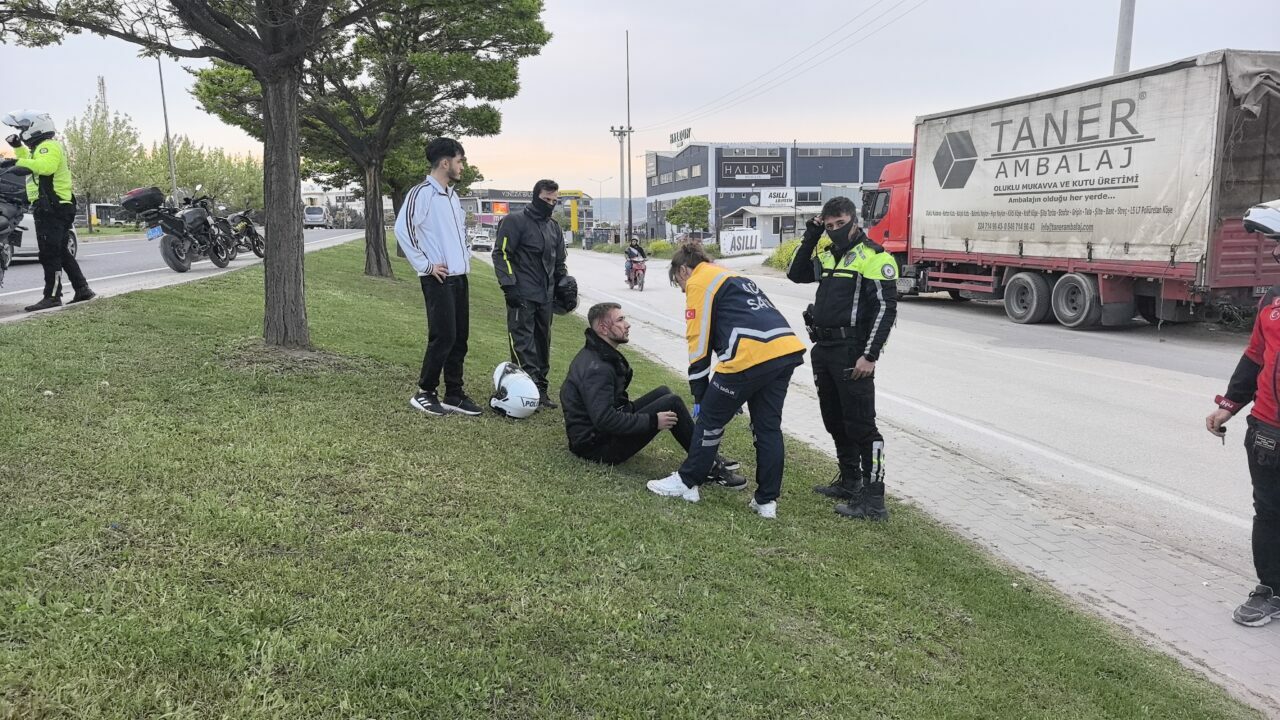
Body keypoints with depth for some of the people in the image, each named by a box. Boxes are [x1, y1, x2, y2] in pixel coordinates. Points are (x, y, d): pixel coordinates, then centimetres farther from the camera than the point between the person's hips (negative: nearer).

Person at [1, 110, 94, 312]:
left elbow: (46, 166, -30)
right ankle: (82, 290, 14)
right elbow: (30, 162, 44)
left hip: (51, 209, -11)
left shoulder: (48, 146, -9)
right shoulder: (39, 148, 25)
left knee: (49, 254, -11)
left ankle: (52, 296, -12)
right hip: (53, 209, 11)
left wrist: (16, 162, -33)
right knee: (61, 252, 13)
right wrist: (18, 147, 31)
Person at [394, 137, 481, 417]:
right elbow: (402, 228, -19)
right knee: (443, 337, -9)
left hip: (459, 277, 8)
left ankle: (454, 395, 17)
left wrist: (465, 256, 13)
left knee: (460, 338, 9)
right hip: (438, 279, -8)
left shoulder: (452, 195, 16)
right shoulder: (422, 193, -11)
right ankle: (424, 394, 5)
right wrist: (425, 265, -16)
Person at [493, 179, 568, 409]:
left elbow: (559, 261, 27)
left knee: (543, 341, 10)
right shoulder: (515, 221, -4)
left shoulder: (554, 227, 18)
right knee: (524, 342, -10)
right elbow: (501, 254, -10)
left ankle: (540, 388, 17)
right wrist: (509, 286, -16)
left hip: (545, 296, 8)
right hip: (522, 295, -7)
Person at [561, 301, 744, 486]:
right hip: (599, 446, -11)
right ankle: (709, 467, -6)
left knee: (663, 393, 11)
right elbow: (604, 419, -31)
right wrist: (652, 421, -24)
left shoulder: (595, 353, 9)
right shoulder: (597, 368, -24)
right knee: (672, 403, -15)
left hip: (596, 432, 11)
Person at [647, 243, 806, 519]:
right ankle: (767, 501, 20)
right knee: (768, 426, 16)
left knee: (710, 418, 9)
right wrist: (737, 391, 31)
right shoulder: (733, 277, 33)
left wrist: (699, 397, 6)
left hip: (752, 355, -8)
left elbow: (699, 341, 1)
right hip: (787, 349, 8)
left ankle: (687, 482, 21)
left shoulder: (699, 282, 6)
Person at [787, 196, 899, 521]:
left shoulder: (874, 257, -10)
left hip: (852, 354, -8)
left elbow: (885, 309, -14)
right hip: (823, 349, 9)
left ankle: (873, 500, -3)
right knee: (835, 421, 17)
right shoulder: (828, 255, 15)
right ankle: (849, 482, 31)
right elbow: (796, 274, 20)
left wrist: (870, 356, -20)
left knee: (860, 426, -7)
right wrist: (810, 236, 9)